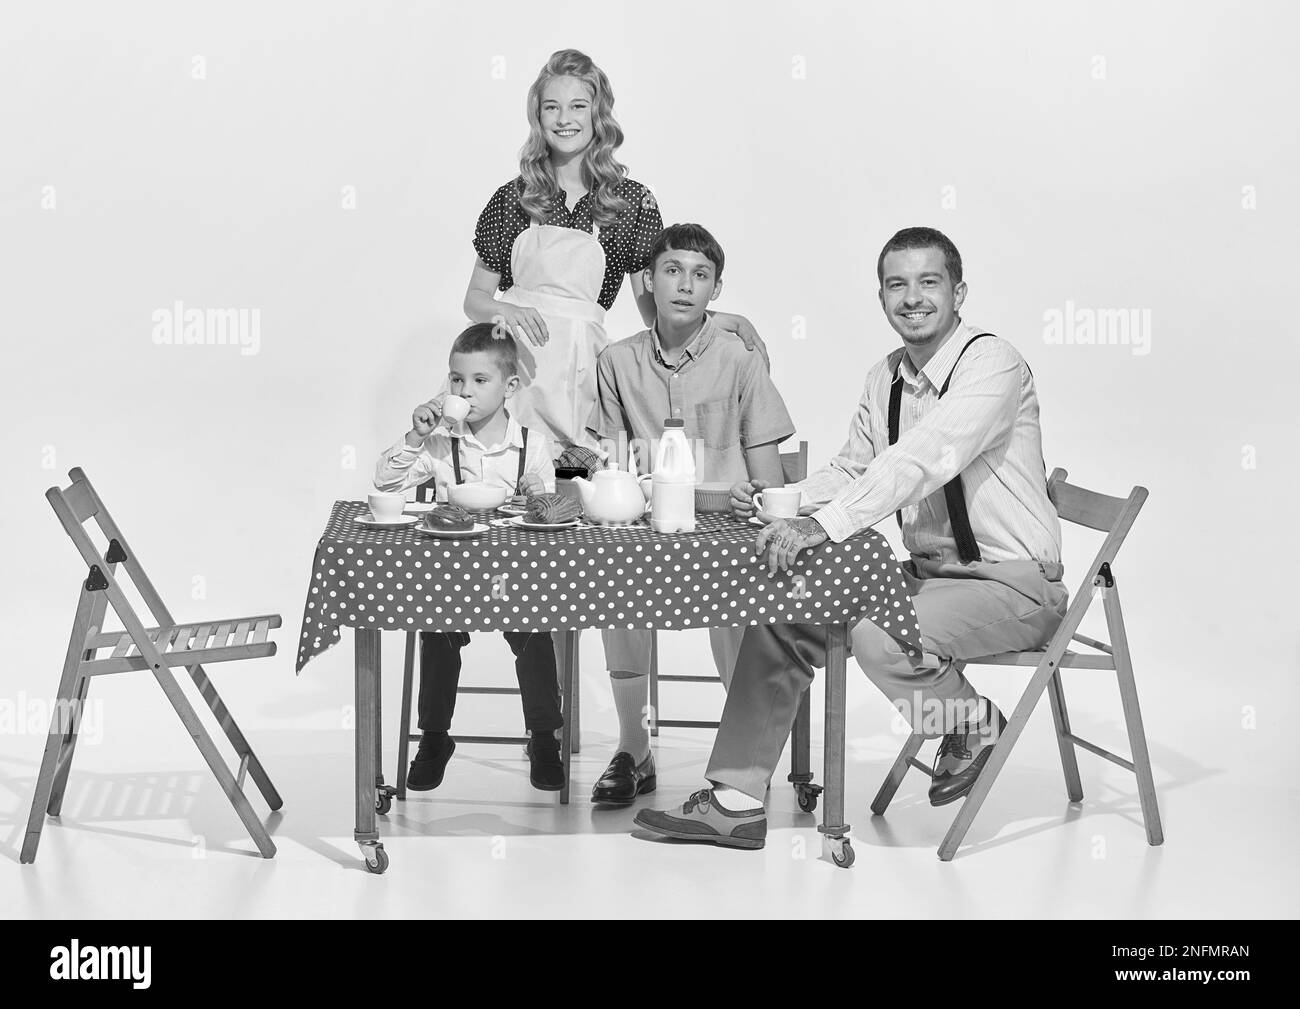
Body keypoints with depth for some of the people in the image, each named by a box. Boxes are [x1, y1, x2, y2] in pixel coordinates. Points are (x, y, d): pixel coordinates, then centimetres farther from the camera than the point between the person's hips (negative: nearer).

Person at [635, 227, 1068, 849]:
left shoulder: (991, 365, -16)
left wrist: (823, 525, -40)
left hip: (1012, 584, -8)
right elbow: (852, 469, 16)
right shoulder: (886, 379, 9)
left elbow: (924, 458, -30)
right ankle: (734, 801, 3)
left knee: (879, 635, -32)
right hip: (927, 573, 8)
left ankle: (973, 726, 1)